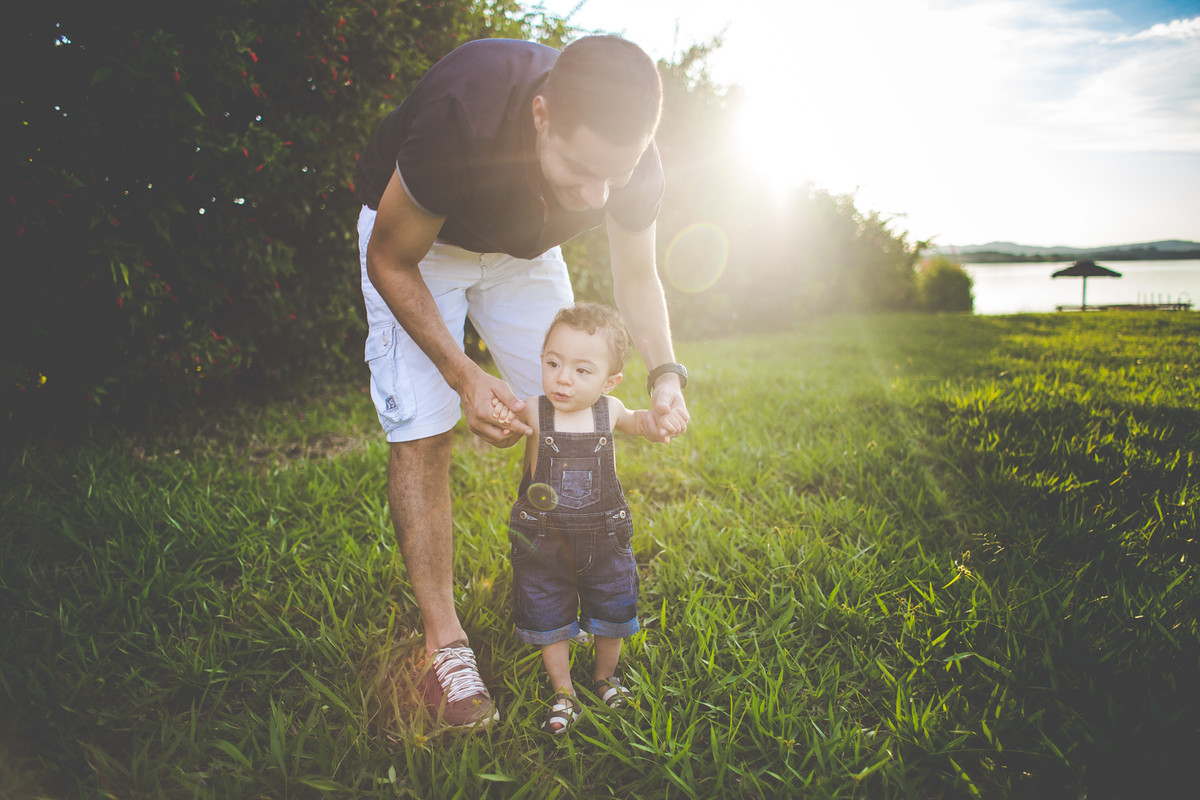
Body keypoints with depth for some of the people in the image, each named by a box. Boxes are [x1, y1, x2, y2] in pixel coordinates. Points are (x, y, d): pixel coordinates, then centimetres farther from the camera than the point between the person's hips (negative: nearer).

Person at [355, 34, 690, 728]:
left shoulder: (634, 161, -28)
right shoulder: (461, 116, -42)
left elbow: (637, 276, -8)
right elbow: (390, 259, -26)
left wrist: (665, 373, -25)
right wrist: (463, 374, -35)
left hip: (522, 249, 4)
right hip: (412, 239, -3)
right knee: (422, 432, -13)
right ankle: (445, 642, -3)